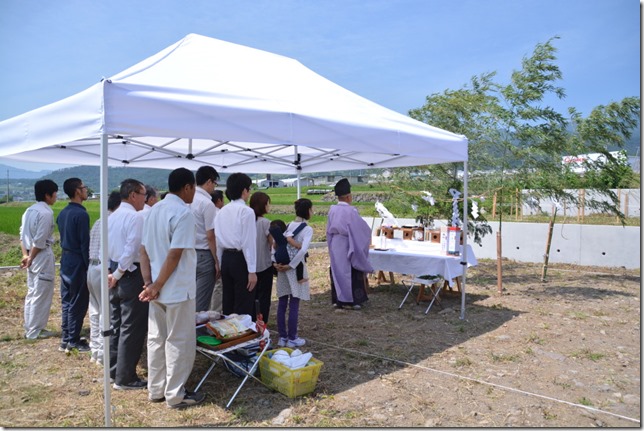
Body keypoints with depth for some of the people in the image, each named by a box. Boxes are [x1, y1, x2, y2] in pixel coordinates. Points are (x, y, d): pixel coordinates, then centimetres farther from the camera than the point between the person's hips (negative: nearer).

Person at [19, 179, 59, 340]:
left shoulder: (29, 210, 10)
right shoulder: (46, 212, -17)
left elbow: (23, 235, 9)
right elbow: (40, 241, -19)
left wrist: (25, 255, 5)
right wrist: (31, 258, -9)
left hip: (33, 256, 9)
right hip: (43, 256, -9)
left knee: (32, 293, 16)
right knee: (41, 295, 1)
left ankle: (30, 328, 26)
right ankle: (34, 331, 10)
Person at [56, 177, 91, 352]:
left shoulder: (63, 213, 8)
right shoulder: (81, 214, -18)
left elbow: (63, 238, 14)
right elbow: (84, 243, -18)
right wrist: (88, 266, -12)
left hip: (65, 260, 9)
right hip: (78, 262, -9)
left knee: (66, 301, 14)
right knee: (78, 303, 2)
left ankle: (66, 339, 23)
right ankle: (73, 341, 10)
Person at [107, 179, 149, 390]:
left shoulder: (112, 217, 11)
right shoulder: (136, 217, -15)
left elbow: (104, 247, 13)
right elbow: (132, 249, -22)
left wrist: (110, 273, 11)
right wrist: (119, 273, -12)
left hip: (116, 276, 9)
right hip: (131, 275, -9)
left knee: (116, 325, 17)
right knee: (132, 329, 0)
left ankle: (114, 371, 28)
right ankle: (125, 378, 8)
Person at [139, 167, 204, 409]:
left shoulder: (154, 210, 9)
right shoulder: (183, 213, -17)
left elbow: (144, 250, 6)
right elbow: (175, 255, -21)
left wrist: (149, 282, 0)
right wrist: (157, 286, -12)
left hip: (158, 289, 8)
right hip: (177, 289, -8)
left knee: (156, 340, 16)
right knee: (179, 343, 4)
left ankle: (156, 390, 28)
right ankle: (175, 395, 15)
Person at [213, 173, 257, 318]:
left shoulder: (221, 211, 9)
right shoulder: (246, 211, -12)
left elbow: (218, 241, 10)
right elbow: (248, 243, -16)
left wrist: (220, 264, 18)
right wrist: (252, 270, -14)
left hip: (226, 259, 7)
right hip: (240, 259, -7)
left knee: (228, 304, 15)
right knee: (244, 307, 1)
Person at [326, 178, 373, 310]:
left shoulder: (332, 210, -1)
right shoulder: (350, 211, -18)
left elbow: (329, 230, 9)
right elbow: (363, 228, -11)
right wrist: (367, 233, 8)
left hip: (335, 245, 5)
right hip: (348, 246, -5)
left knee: (337, 271, 12)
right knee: (352, 272, 5)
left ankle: (337, 300, 16)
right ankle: (354, 300, 9)